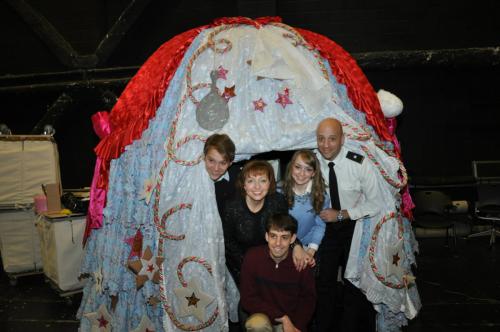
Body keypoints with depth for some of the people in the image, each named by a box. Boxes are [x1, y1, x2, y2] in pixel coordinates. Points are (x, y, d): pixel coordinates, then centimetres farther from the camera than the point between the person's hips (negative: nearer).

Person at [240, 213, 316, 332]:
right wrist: (282, 317, -17)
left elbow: (308, 299, 1)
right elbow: (248, 299, -12)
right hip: (262, 316, -1)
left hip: (291, 320, 2)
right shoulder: (252, 257, -17)